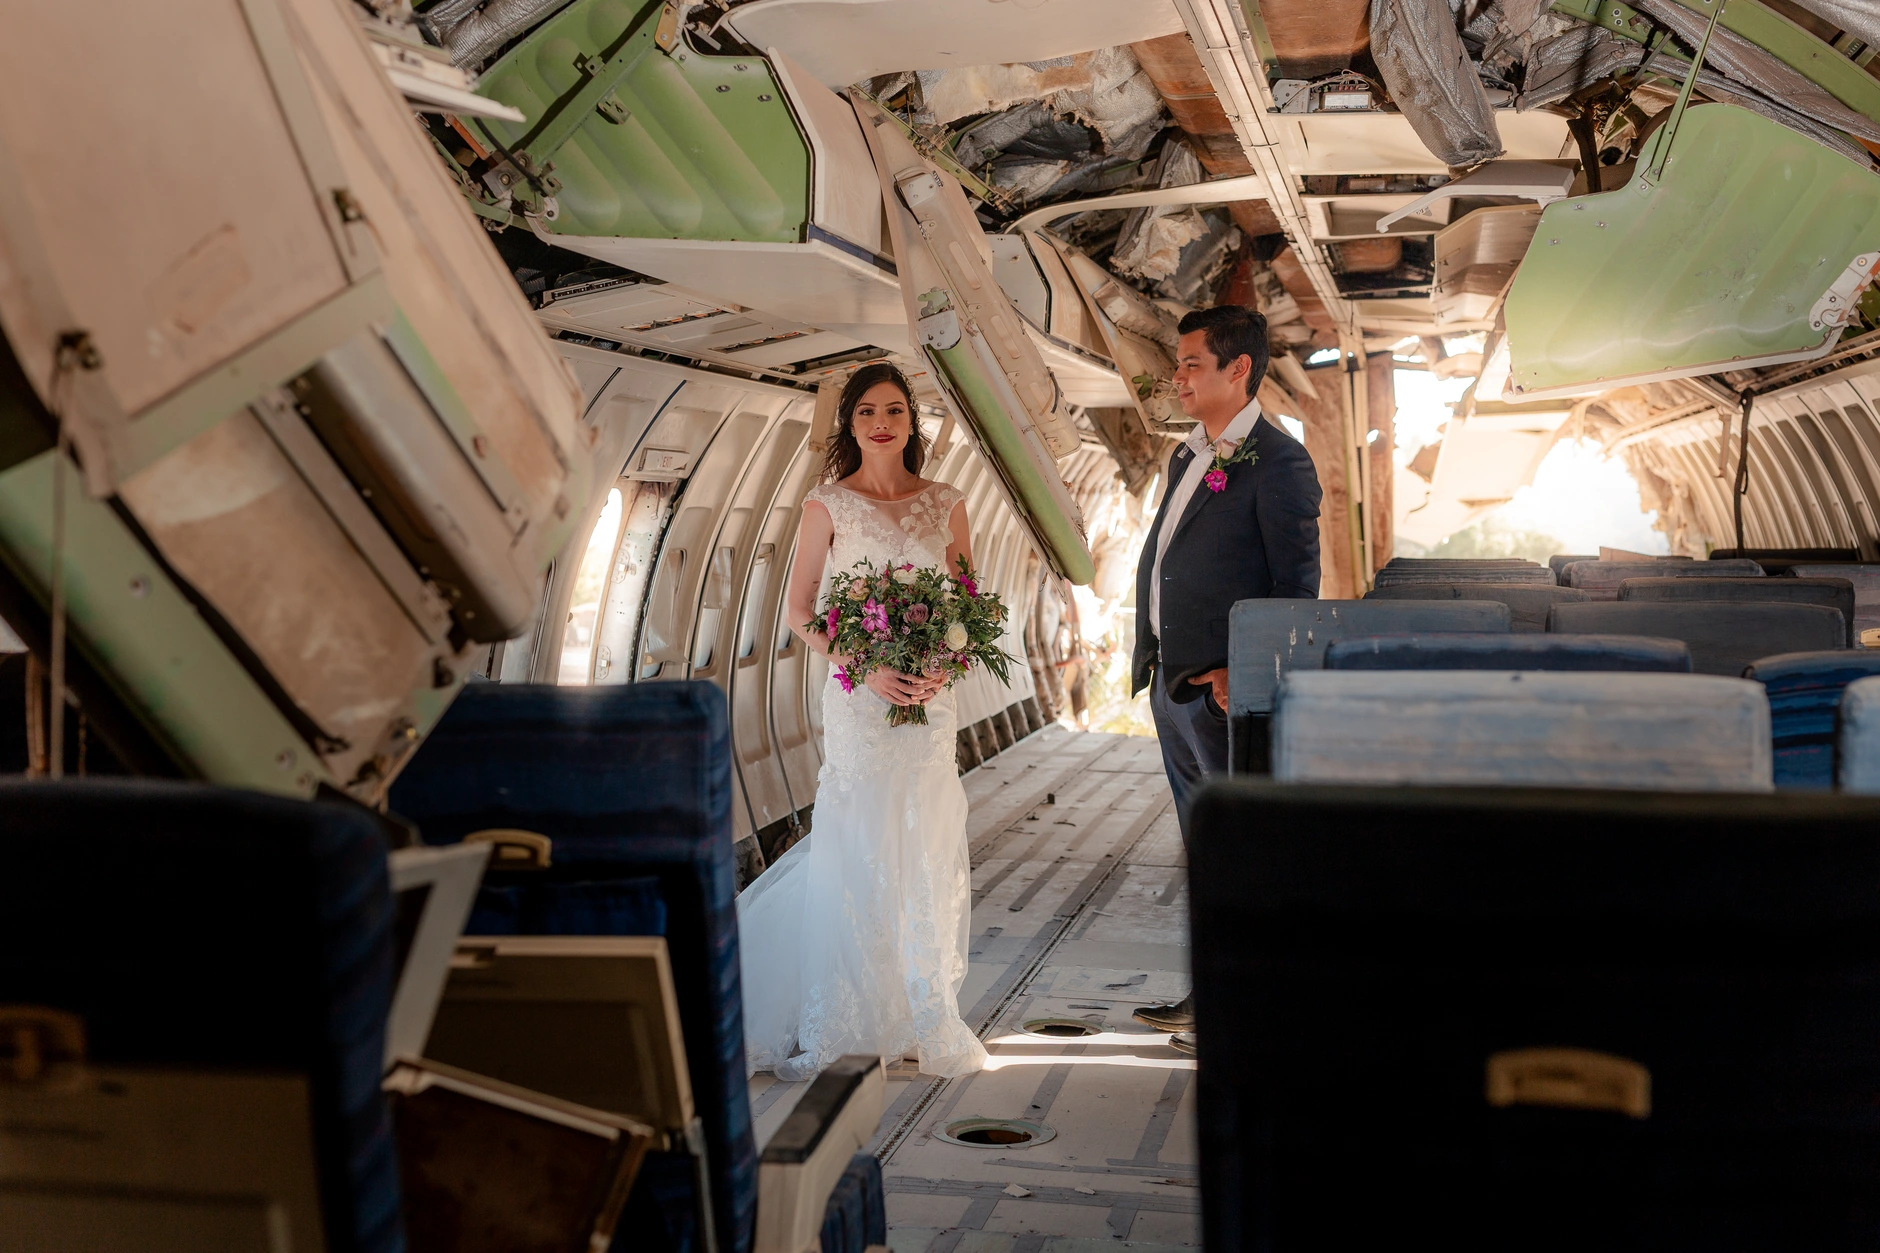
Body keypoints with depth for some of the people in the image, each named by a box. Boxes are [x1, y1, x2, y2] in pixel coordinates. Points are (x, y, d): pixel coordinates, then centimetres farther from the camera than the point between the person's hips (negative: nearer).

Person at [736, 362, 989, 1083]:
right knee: (855, 852, -2)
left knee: (928, 853, 6)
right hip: (858, 698, -3)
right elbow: (799, 610, 0)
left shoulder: (947, 506, 8)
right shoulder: (828, 506, 0)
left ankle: (925, 1017, 18)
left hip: (932, 699, 3)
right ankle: (839, 1017, 11)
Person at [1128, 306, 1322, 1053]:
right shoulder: (1188, 457, 15)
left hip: (1225, 691, -9)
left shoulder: (1278, 463, -12)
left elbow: (1296, 587, -14)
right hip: (1171, 684, 9)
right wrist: (1155, 660, 10)